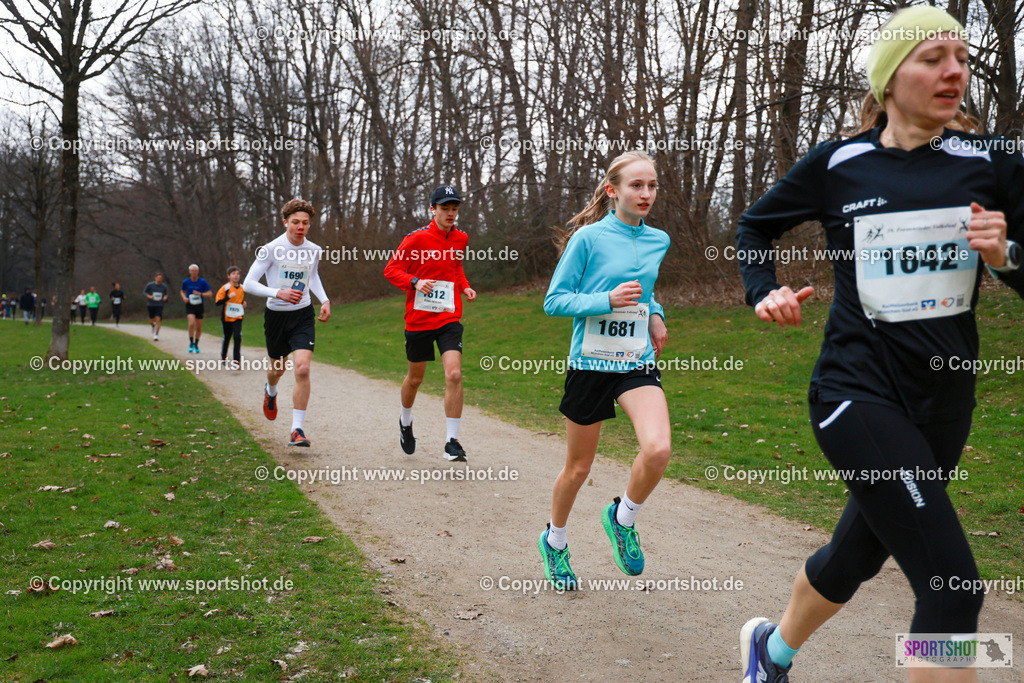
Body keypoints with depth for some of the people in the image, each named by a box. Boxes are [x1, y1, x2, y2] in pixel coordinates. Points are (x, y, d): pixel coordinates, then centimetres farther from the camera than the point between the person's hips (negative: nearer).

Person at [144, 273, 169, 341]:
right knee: (152, 320, 8)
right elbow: (144, 292, 5)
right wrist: (149, 296, -14)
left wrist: (165, 297, -7)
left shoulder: (164, 286, 0)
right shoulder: (150, 285, -6)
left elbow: (166, 293, 16)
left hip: (159, 305, 0)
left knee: (158, 320, -15)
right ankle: (152, 325, 46)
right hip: (150, 305, 0)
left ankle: (156, 335, -13)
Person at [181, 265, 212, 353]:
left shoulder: (203, 282, -5)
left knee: (199, 328, 5)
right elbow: (182, 291, 17)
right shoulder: (185, 282, -1)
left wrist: (200, 294, -20)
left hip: (199, 306, 1)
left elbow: (210, 294, -5)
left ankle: (196, 344, 29)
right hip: (190, 306, -1)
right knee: (192, 324, -24)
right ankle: (191, 343, -9)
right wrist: (184, 298, -4)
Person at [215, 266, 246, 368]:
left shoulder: (242, 289, 6)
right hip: (226, 317, -2)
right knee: (227, 337, 12)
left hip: (237, 318, 2)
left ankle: (237, 361, -13)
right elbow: (218, 302, -15)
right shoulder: (225, 288, -9)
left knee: (237, 337, -16)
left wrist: (243, 304, 4)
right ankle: (223, 357, 37)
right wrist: (229, 297, -27)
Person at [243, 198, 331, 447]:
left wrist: (324, 300, 8)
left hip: (303, 315, 1)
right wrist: (279, 293, -27)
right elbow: (248, 283, -13)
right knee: (277, 367, 17)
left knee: (303, 369, -17)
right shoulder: (271, 249, -12)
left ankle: (296, 430, -12)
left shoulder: (314, 250, 0)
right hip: (276, 315, -1)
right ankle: (271, 392, 57)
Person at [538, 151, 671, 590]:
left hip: (638, 364, 3)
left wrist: (655, 315, 6)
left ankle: (622, 518, 7)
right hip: (590, 363, -3)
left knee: (658, 449, -22)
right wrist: (607, 300, -21)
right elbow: (554, 301, -8)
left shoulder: (658, 241, 7)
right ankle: (554, 541, 36)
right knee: (578, 467, 10)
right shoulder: (589, 237, -9)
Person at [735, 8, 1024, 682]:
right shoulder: (837, 165, -2)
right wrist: (765, 292, 0)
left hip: (944, 400, 4)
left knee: (856, 556, 20)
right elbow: (755, 226, 15)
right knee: (953, 584, -15)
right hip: (859, 392, -4)